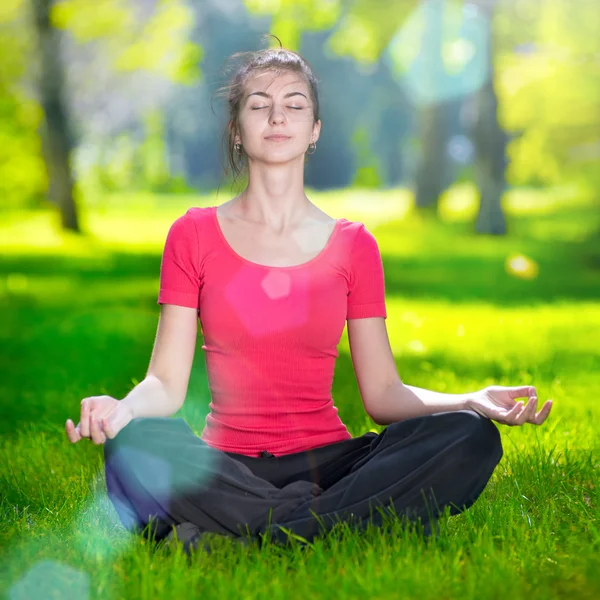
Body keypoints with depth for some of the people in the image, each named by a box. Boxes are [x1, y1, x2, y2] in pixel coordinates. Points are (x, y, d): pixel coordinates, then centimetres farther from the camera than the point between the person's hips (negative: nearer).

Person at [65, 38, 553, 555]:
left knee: (471, 438, -25)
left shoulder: (354, 245, 9)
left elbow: (382, 393, 6)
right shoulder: (194, 235, 6)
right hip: (228, 468, -2)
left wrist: (472, 401, -11)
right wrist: (121, 408, -22)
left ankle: (234, 541, -29)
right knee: (136, 446, -34)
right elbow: (167, 383, 1)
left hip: (326, 461, 3)